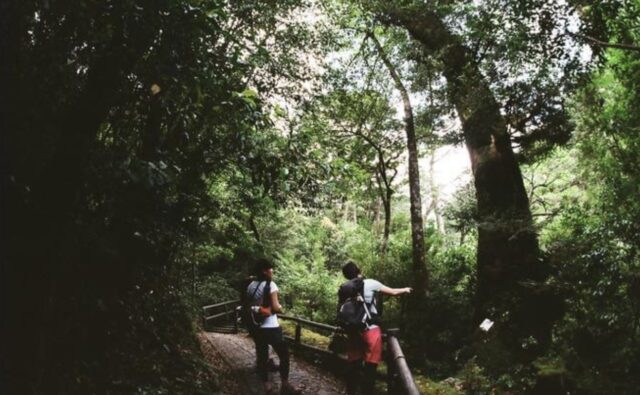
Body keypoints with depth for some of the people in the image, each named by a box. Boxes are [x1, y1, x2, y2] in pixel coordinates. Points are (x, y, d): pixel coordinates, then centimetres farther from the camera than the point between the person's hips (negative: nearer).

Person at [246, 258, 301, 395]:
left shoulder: (251, 286, 5)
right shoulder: (270, 285, -14)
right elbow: (275, 307, -17)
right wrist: (280, 308, 3)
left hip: (256, 328, 6)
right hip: (271, 328, -6)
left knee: (262, 357, 12)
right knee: (284, 355, 9)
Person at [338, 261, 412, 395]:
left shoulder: (343, 288, 7)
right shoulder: (370, 283, -3)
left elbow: (340, 309, 12)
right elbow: (393, 292, 8)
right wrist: (405, 290, 26)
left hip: (353, 331, 5)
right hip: (370, 330, -4)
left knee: (353, 365, 15)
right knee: (370, 366, 4)